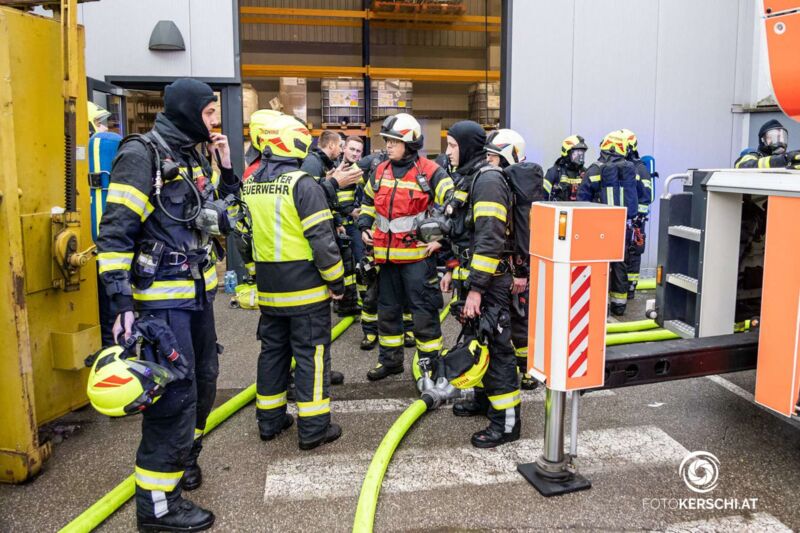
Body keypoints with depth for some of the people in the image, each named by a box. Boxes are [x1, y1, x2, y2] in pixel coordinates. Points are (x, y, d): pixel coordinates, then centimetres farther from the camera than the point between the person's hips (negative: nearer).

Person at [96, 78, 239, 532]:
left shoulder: (196, 157, 12)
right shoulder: (142, 155, -14)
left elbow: (223, 218, 19)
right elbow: (115, 234, -18)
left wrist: (226, 169, 6)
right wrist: (122, 303, -22)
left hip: (199, 291, 9)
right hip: (164, 297, -9)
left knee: (204, 379, 19)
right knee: (175, 393, -6)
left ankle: (184, 457, 40)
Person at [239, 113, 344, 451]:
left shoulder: (249, 186, 7)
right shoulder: (302, 184, -15)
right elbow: (322, 239, -18)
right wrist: (337, 281, -8)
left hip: (268, 289, 7)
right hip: (306, 288, -7)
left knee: (273, 351, 17)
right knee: (311, 354, 2)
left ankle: (269, 420, 26)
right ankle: (313, 427, 8)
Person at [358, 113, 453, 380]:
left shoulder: (430, 172, -9)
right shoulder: (381, 171, 10)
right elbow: (368, 201, 26)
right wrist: (365, 228, 13)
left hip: (418, 254, -6)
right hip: (386, 254, 6)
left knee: (423, 311, 0)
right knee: (387, 308, 16)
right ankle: (390, 359, 32)